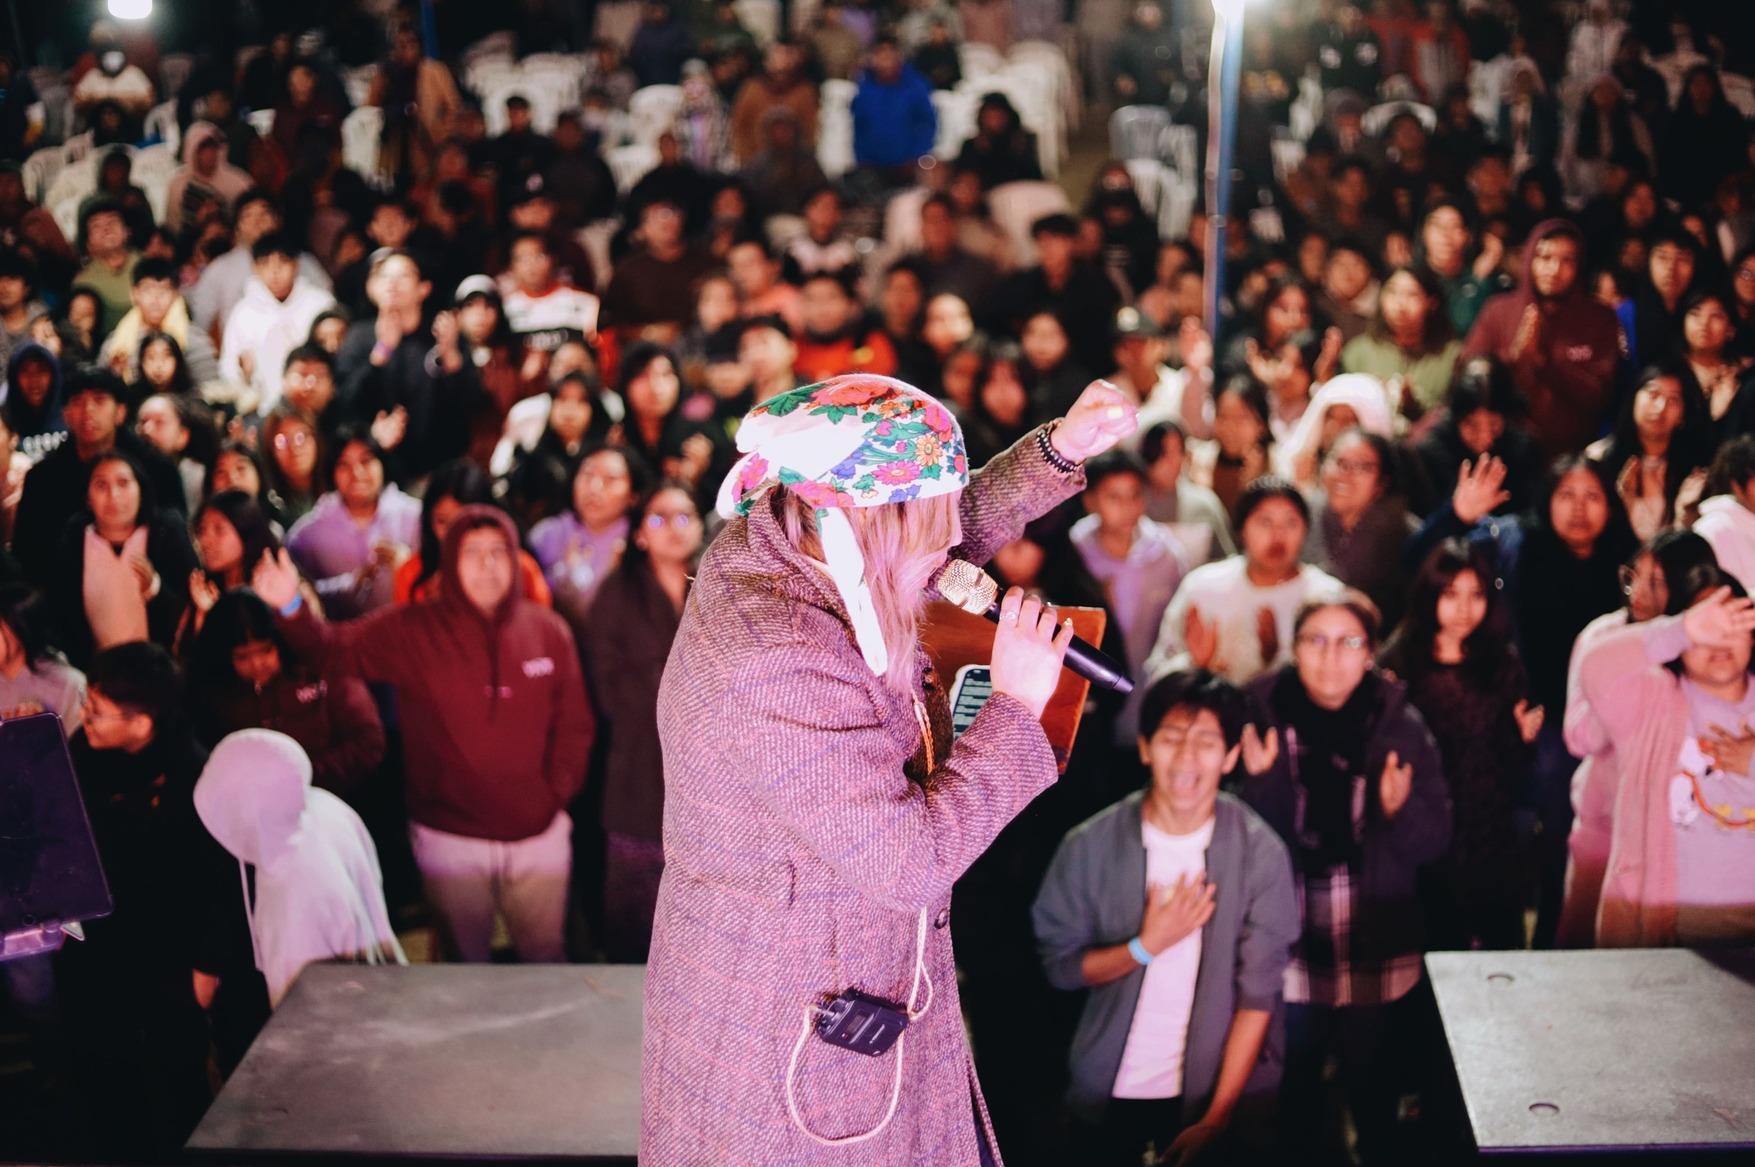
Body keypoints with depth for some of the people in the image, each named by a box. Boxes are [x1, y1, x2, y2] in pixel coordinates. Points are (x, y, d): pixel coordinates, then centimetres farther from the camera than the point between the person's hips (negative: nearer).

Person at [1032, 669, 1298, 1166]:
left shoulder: (1261, 852, -12)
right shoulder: (1090, 845, -10)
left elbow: (1258, 993, -12)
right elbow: (1059, 966, -4)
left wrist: (1218, 1115, -17)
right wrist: (1146, 946, -21)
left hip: (1219, 1090, -1)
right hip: (1108, 1090, 1)